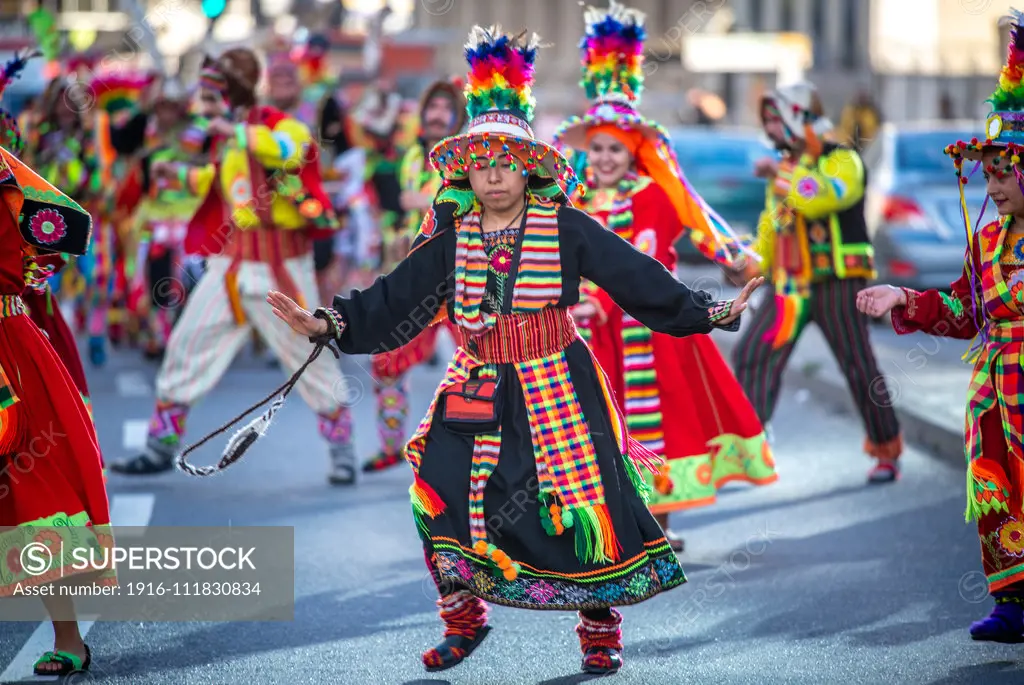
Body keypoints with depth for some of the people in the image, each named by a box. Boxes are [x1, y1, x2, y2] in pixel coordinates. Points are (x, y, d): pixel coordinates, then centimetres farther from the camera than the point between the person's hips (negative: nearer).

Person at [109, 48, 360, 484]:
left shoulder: (278, 124, -11)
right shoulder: (226, 136, 11)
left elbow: (290, 150, -35)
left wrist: (238, 133, -33)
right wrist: (180, 175, 16)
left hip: (279, 266, -7)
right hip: (230, 263, 7)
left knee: (307, 356, 1)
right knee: (187, 346, 4)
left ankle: (342, 449, 16)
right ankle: (162, 445, 12)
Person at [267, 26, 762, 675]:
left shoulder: (565, 229, -5)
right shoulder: (451, 239, 2)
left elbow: (639, 277, -4)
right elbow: (396, 298, 2)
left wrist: (710, 311, -9)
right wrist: (329, 324, -9)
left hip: (557, 391, -2)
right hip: (478, 393, 2)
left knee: (582, 504, -3)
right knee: (445, 495, -5)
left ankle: (600, 628, 18)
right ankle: (464, 619, 17)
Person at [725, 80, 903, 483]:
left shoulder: (841, 161, -8)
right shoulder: (784, 170, 15)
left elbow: (820, 198, -29)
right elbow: (770, 227, 22)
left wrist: (782, 174, -19)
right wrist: (752, 263, 6)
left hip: (837, 282, -7)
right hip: (789, 286, 7)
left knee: (857, 365, -2)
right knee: (751, 355, -5)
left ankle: (887, 452, 13)